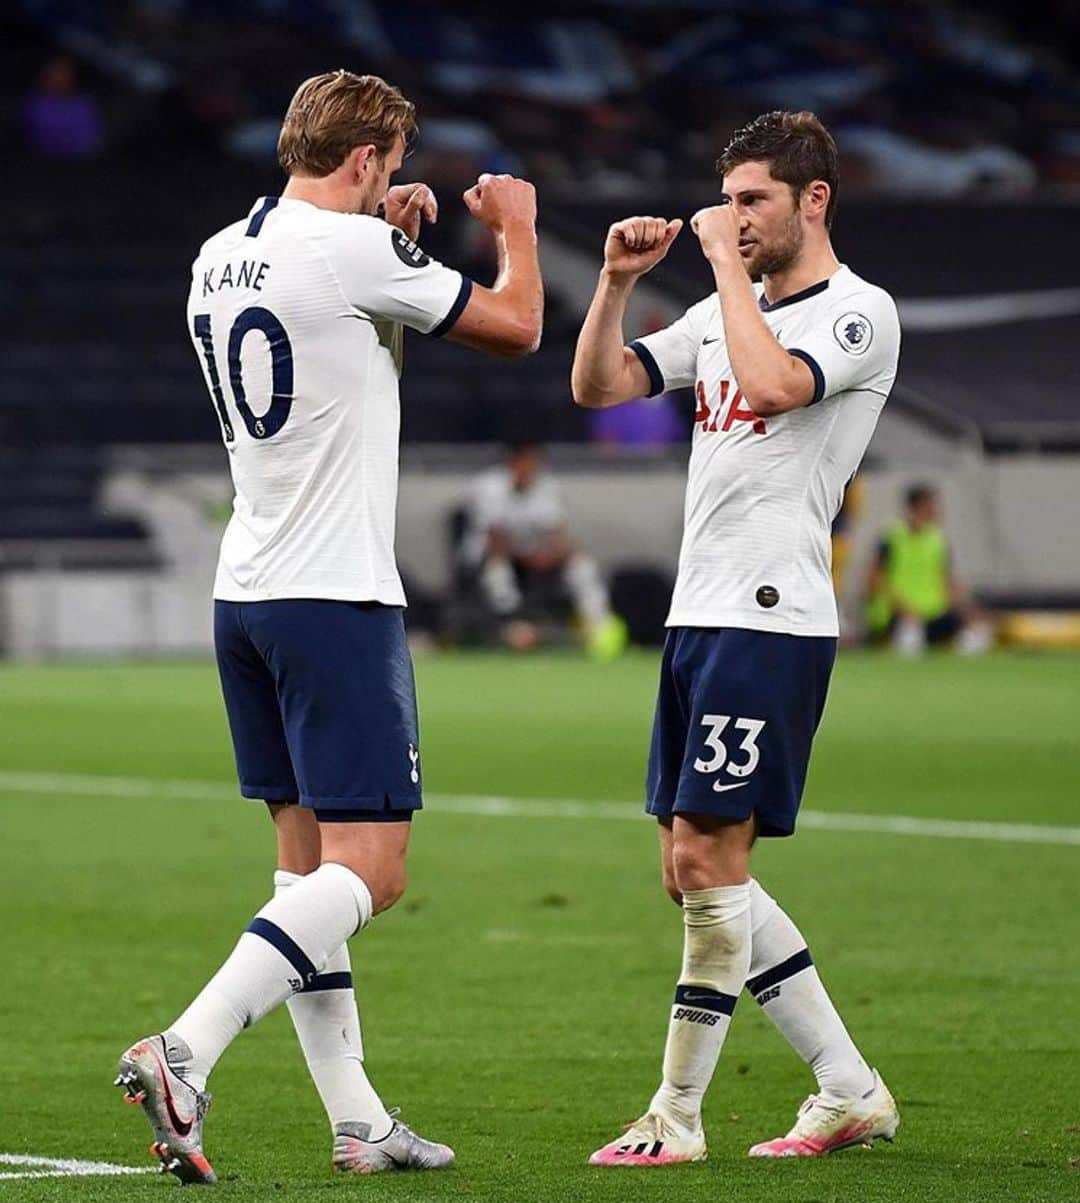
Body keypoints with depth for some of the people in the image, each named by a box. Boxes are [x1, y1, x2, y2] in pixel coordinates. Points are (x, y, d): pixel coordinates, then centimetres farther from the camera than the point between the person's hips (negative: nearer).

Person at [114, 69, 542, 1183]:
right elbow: (515, 326, -1)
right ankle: (184, 1051, -23)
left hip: (244, 593, 9)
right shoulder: (349, 252, -13)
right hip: (336, 596, -9)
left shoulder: (219, 257, 10)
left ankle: (358, 1123, 13)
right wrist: (515, 223, 17)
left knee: (307, 858, 11)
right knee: (367, 869, -8)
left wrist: (390, 234, 27)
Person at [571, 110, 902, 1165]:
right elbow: (595, 386, 15)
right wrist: (619, 279, 1)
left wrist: (728, 260, -15)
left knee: (709, 858, -11)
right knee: (693, 872, 8)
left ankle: (675, 1117, -5)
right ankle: (851, 1092, 14)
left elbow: (770, 383, -26)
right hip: (699, 615, 9)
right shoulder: (723, 313, 19)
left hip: (771, 617, -9)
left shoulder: (859, 313, -7)